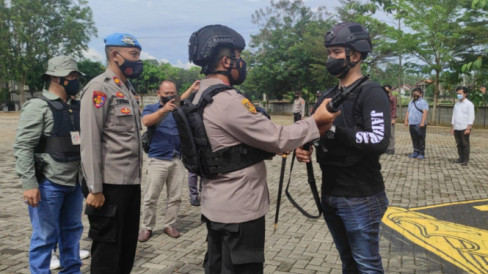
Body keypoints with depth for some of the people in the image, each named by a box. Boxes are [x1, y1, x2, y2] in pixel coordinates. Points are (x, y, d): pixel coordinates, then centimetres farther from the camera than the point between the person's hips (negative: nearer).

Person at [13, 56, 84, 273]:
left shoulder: (77, 107, 10)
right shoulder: (38, 106, -10)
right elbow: (23, 147, -15)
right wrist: (29, 184, -20)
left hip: (75, 183, 7)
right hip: (48, 184, -7)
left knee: (72, 231, 17)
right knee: (45, 237, 4)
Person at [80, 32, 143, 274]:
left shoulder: (128, 89, 17)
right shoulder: (99, 88, -10)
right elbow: (90, 141, -16)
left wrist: (136, 175, 16)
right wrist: (95, 189, -19)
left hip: (132, 182, 8)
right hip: (111, 184, -8)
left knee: (128, 247, 17)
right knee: (107, 251, 4)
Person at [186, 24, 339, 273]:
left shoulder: (201, 97, 8)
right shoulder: (227, 101, -24)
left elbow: (256, 137, 10)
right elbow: (276, 139, -18)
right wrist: (316, 121, -5)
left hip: (216, 206, 10)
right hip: (239, 210, -10)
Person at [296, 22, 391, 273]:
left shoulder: (372, 94, -12)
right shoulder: (328, 96, 12)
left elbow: (379, 141, -25)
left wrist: (333, 128, -31)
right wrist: (304, 148, -7)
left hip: (360, 198, -7)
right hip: (330, 195, 7)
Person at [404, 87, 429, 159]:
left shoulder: (423, 102, -5)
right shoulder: (411, 102, 19)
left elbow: (425, 112, -16)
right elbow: (408, 112, 23)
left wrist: (422, 122, -25)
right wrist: (406, 121, 15)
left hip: (420, 125, -7)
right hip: (412, 124, 7)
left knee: (421, 139, -3)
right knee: (414, 139, 10)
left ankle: (422, 153, 1)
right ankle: (416, 152, 18)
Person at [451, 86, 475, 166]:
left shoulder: (469, 104, -4)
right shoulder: (456, 104, 14)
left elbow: (471, 117, -8)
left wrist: (468, 128, -15)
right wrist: (452, 127, 12)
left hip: (464, 128, -6)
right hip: (456, 128, 6)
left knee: (465, 144, -1)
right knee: (459, 144, 9)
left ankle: (465, 160, 5)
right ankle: (461, 158, 18)